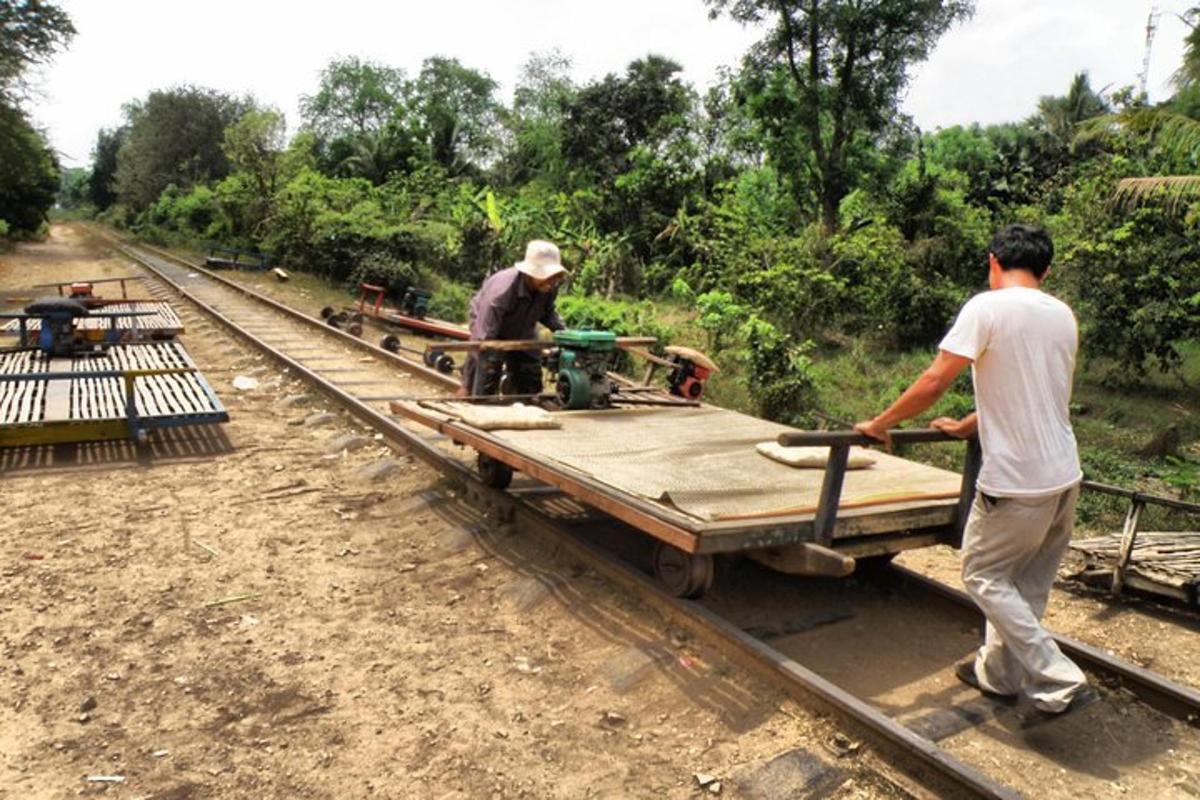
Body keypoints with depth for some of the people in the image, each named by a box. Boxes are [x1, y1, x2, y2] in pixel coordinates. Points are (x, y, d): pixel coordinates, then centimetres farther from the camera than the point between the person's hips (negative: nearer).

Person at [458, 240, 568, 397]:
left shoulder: (550, 286, -26)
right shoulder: (502, 290, -42)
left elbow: (547, 313, 0)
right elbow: (483, 338, -41)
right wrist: (466, 386, -39)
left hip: (522, 330, 6)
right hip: (489, 324, -6)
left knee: (530, 385, 6)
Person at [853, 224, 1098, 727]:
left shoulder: (987, 308, -12)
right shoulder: (1064, 317, 11)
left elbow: (934, 383, -16)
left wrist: (880, 424, -2)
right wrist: (967, 427, 31)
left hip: (1017, 482, -8)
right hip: (1065, 477, 8)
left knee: (984, 575, 8)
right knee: (1027, 583, 18)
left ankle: (1059, 685, 5)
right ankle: (1000, 672, 33)